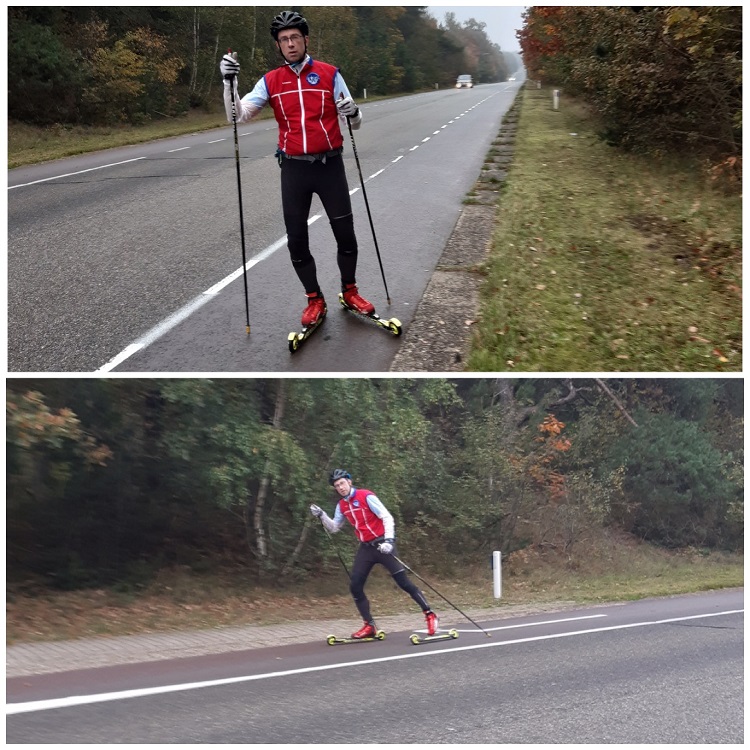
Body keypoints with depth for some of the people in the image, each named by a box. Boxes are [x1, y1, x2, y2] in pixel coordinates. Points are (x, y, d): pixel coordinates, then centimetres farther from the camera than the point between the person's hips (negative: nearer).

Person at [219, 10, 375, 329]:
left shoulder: (330, 73, 1)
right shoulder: (270, 81, 4)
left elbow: (353, 123, 3)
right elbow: (238, 115, -3)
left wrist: (353, 114, -20)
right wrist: (229, 82, -17)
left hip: (330, 165, -1)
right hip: (294, 169, 1)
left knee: (345, 233, 4)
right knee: (296, 240, 3)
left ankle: (350, 291, 25)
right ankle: (315, 300, 18)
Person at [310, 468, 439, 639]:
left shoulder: (366, 496, -13)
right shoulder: (342, 505, 7)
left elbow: (387, 518, -15)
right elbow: (334, 528, 18)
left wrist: (389, 540, -27)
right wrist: (321, 515, 2)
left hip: (382, 545, -7)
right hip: (365, 548, 7)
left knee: (403, 582, -11)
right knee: (355, 586, -1)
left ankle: (429, 615, -2)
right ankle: (369, 626, 8)